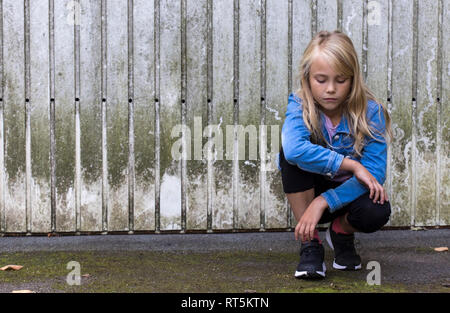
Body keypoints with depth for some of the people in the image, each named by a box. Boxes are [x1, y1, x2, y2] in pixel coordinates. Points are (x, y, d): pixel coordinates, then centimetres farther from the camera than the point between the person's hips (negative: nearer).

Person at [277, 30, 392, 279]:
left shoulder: (371, 112, -17)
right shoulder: (299, 106, -18)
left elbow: (375, 173, -26)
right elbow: (294, 149, -40)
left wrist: (322, 202, -35)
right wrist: (351, 165, -39)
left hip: (348, 193, 0)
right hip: (309, 190, 1)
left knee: (376, 212, -35)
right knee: (291, 153, -29)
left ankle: (342, 231, 4)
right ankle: (310, 243, -20)